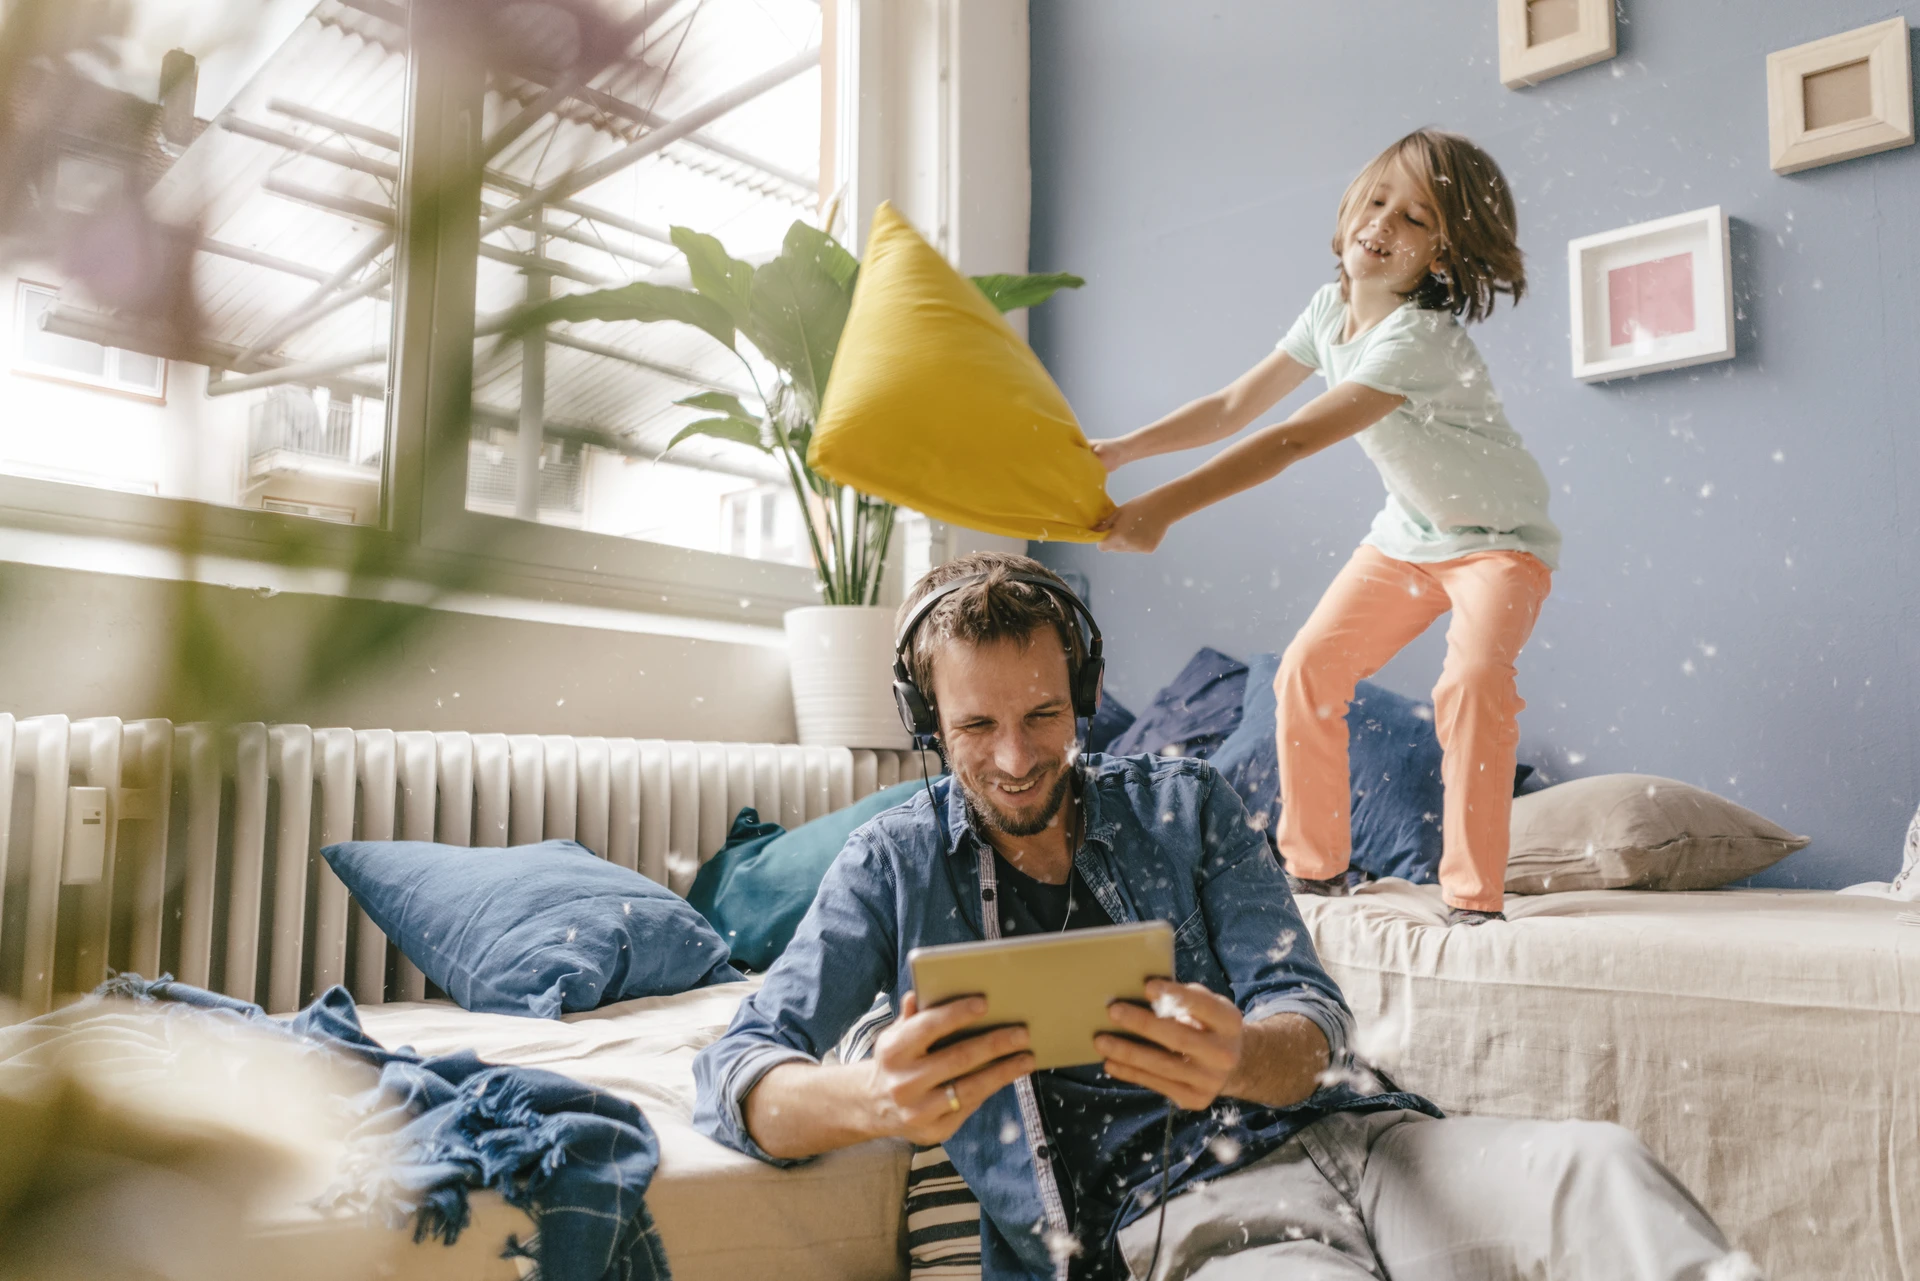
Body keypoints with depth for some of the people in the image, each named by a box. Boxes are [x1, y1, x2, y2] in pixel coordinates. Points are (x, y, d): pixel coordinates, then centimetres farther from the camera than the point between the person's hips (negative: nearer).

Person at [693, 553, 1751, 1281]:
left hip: (1336, 1133, 3)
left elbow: (1310, 1019, 6)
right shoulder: (896, 864, 8)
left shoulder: (1182, 803, 13)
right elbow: (736, 1071, 1)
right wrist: (874, 1099, -25)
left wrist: (1239, 1061, -22)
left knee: (1599, 1169, -28)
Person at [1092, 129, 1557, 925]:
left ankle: (1473, 898, -19)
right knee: (1307, 669, -2)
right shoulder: (1333, 307, -7)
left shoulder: (1419, 337, -32)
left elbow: (1293, 441, -40)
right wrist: (1119, 451, -12)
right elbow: (1235, 406, -3)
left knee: (1472, 678, -31)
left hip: (1499, 538, -7)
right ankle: (1316, 866, 12)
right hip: (1407, 533, 7)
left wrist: (1165, 507, -45)